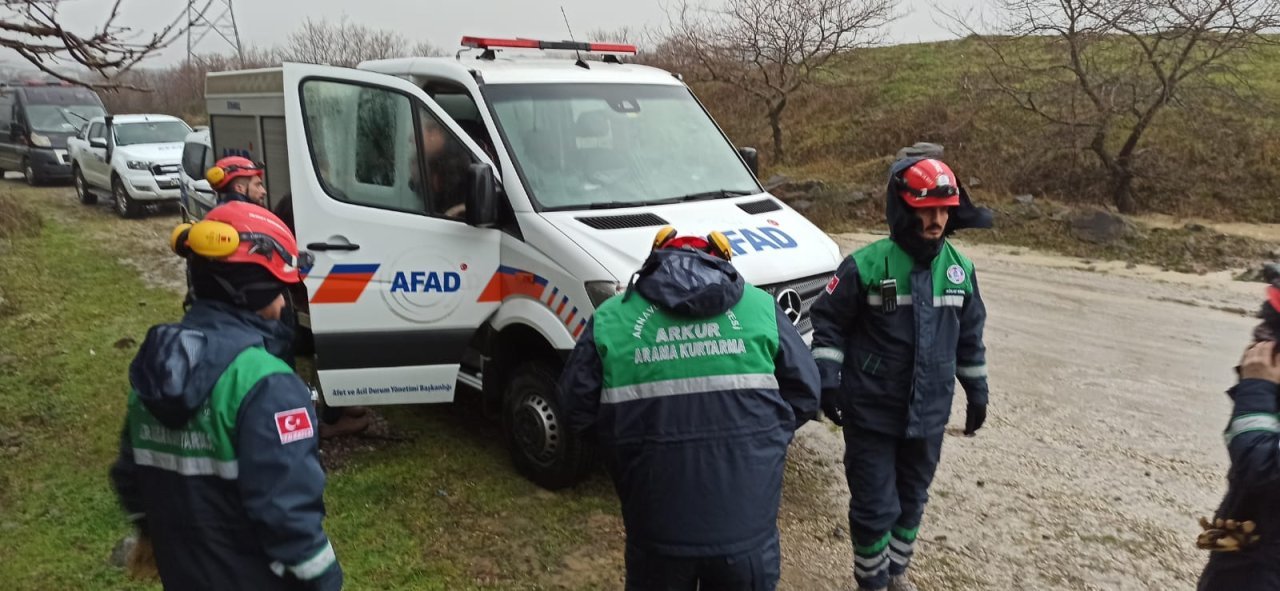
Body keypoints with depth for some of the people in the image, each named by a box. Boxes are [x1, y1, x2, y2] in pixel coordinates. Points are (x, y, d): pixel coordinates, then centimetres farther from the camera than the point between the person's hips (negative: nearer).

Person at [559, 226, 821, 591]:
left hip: (659, 530, 0)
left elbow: (578, 411, 1)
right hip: (746, 528, 1)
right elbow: (805, 395, 5)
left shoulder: (611, 319, -1)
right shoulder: (760, 307, 2)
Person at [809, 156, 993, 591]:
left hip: (928, 414, 5)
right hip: (872, 413, -5)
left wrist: (977, 392, 16)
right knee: (875, 506, 3)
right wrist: (828, 380, -15)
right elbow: (829, 323, -8)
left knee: (911, 500, 20)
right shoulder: (866, 265, -15)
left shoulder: (960, 269, 1)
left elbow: (969, 335, 12)